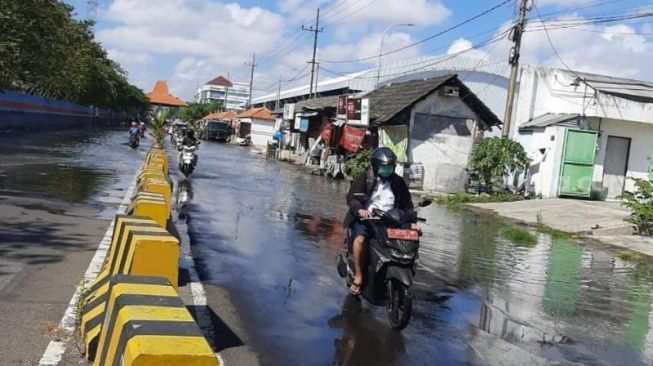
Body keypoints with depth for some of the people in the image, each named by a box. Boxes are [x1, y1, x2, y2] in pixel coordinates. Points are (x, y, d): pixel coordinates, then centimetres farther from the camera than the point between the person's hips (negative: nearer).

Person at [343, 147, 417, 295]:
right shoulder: (364, 179, 1)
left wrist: (411, 221, -2)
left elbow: (406, 204, 15)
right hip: (365, 218, -4)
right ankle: (358, 276, -20)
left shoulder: (398, 182, 14)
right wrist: (359, 210, -31)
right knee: (360, 239, -33)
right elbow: (352, 197, -10)